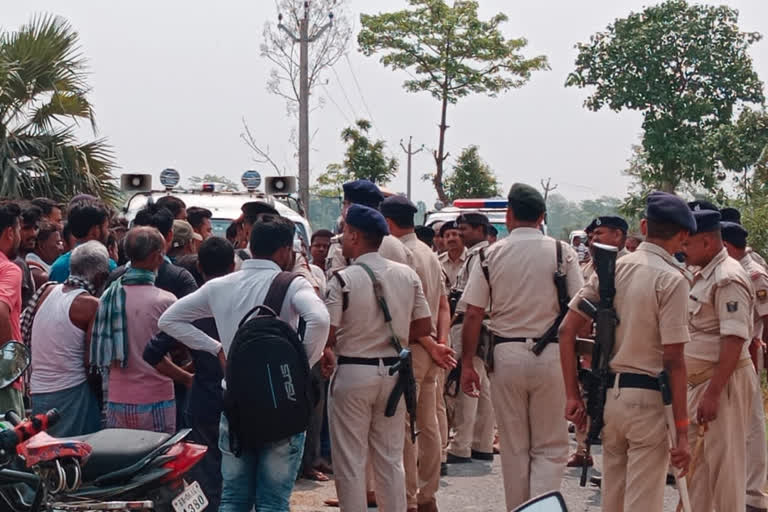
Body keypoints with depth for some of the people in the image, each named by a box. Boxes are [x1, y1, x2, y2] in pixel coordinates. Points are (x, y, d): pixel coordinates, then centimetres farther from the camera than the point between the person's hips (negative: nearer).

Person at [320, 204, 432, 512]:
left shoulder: (343, 280, -14)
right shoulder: (407, 275, 1)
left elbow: (326, 334, -17)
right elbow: (424, 327, 6)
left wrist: (327, 354, 4)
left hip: (353, 373, -5)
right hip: (393, 372, 5)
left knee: (350, 462, 4)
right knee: (391, 458, 13)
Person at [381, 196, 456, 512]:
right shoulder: (429, 253, 14)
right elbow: (443, 306, 13)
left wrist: (433, 348, -10)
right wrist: (442, 342, 2)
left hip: (410, 348, -9)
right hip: (431, 350, 9)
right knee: (428, 425, 14)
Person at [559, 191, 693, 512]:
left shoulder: (610, 268, 6)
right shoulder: (672, 279, -11)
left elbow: (567, 331, 4)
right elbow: (673, 360, -15)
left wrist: (573, 395, 7)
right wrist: (682, 431, -13)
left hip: (608, 394, 6)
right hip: (647, 399, -6)